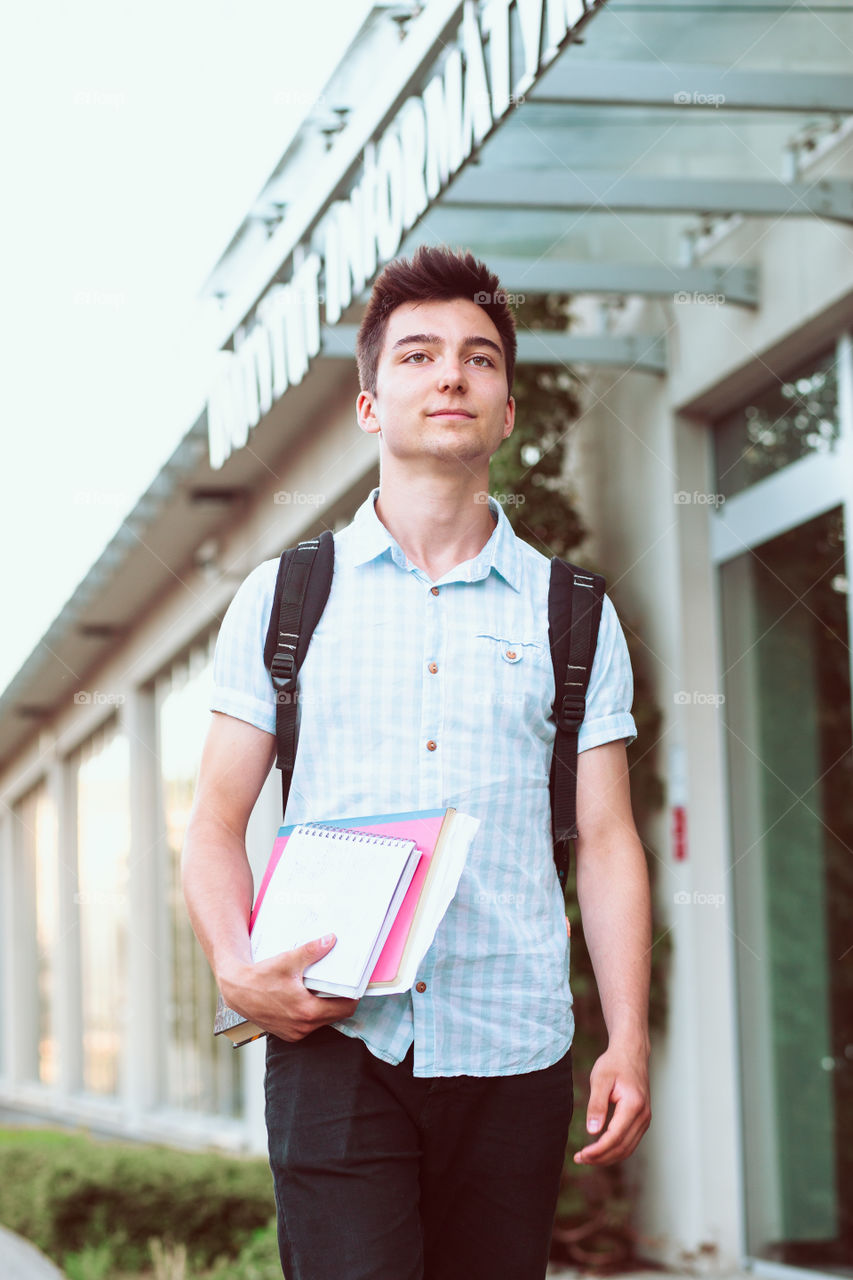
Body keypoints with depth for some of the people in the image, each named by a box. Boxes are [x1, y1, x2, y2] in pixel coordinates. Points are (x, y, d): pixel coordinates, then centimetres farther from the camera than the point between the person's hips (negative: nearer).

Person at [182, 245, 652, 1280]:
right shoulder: (283, 599, 11)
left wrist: (628, 1043, -1)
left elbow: (606, 842, 9)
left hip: (513, 1051, 1)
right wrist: (237, 968, -10)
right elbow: (216, 824, 9)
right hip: (335, 1043, -1)